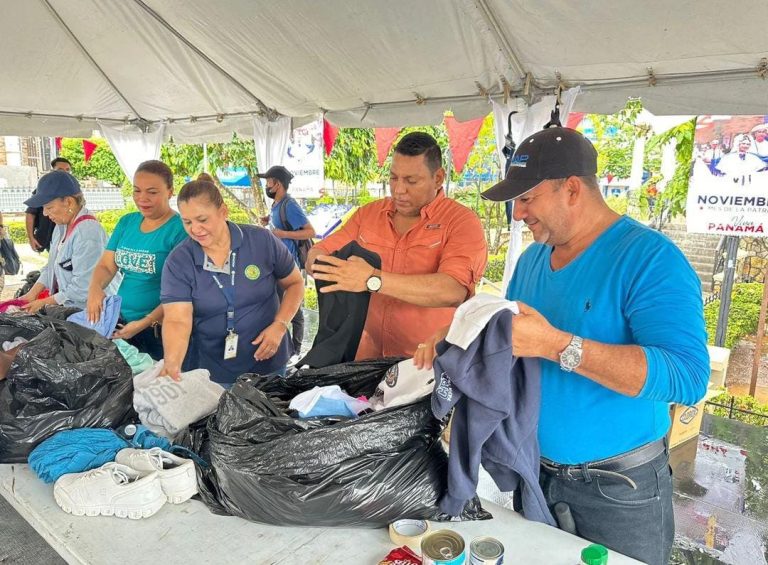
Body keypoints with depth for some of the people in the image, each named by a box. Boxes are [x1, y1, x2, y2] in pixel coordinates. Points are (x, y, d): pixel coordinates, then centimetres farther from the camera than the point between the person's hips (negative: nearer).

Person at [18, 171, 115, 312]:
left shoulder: (87, 233, -25)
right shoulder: (62, 225, 4)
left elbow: (82, 288, -25)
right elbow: (52, 265, 13)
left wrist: (44, 303, -14)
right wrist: (32, 293, 1)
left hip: (90, 313, -8)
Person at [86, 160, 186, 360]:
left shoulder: (180, 229, -13)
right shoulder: (126, 222, 8)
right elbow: (106, 266, 9)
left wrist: (145, 323, -24)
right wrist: (95, 288, -13)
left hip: (161, 329, -6)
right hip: (121, 323, 6)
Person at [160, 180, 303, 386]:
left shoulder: (262, 240, -9)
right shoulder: (178, 262, -10)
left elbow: (294, 284, 2)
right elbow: (177, 321, -18)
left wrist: (279, 325, -12)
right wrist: (172, 364, -36)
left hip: (268, 362, 1)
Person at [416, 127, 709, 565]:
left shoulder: (650, 257, -20)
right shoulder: (532, 259, 3)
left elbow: (687, 377, -30)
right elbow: (509, 336, 14)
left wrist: (556, 345, -37)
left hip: (619, 485, -6)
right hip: (534, 467, 6)